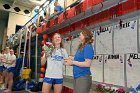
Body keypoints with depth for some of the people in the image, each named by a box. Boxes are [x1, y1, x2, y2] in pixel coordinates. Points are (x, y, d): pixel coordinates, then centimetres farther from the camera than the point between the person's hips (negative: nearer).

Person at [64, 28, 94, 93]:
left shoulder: (88, 47, -14)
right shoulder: (81, 47, 13)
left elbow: (87, 64, -21)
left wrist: (73, 62, -16)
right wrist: (72, 59, 4)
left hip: (83, 77, -9)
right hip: (77, 76, 9)